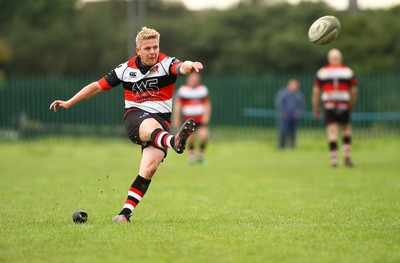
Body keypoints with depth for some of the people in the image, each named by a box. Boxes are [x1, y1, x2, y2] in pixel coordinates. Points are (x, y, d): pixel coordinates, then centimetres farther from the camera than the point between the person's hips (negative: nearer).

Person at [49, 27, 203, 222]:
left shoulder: (166, 63, -1)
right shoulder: (126, 69, 7)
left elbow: (181, 68, -25)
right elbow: (98, 86, 15)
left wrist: (189, 66, -51)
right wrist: (68, 103, 14)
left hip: (161, 121, 0)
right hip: (135, 117, 0)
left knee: (149, 168, -20)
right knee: (151, 126, -38)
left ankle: (125, 212, -13)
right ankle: (174, 142, -73)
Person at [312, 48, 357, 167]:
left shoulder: (322, 72, 5)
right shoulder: (348, 71, 6)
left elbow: (316, 91, 4)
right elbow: (353, 91, 7)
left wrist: (315, 107, 11)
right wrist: (351, 105, 20)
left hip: (328, 105, 0)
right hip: (344, 106, 0)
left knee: (332, 132, 0)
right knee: (347, 130, 14)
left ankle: (334, 159, -5)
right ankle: (347, 156, 6)